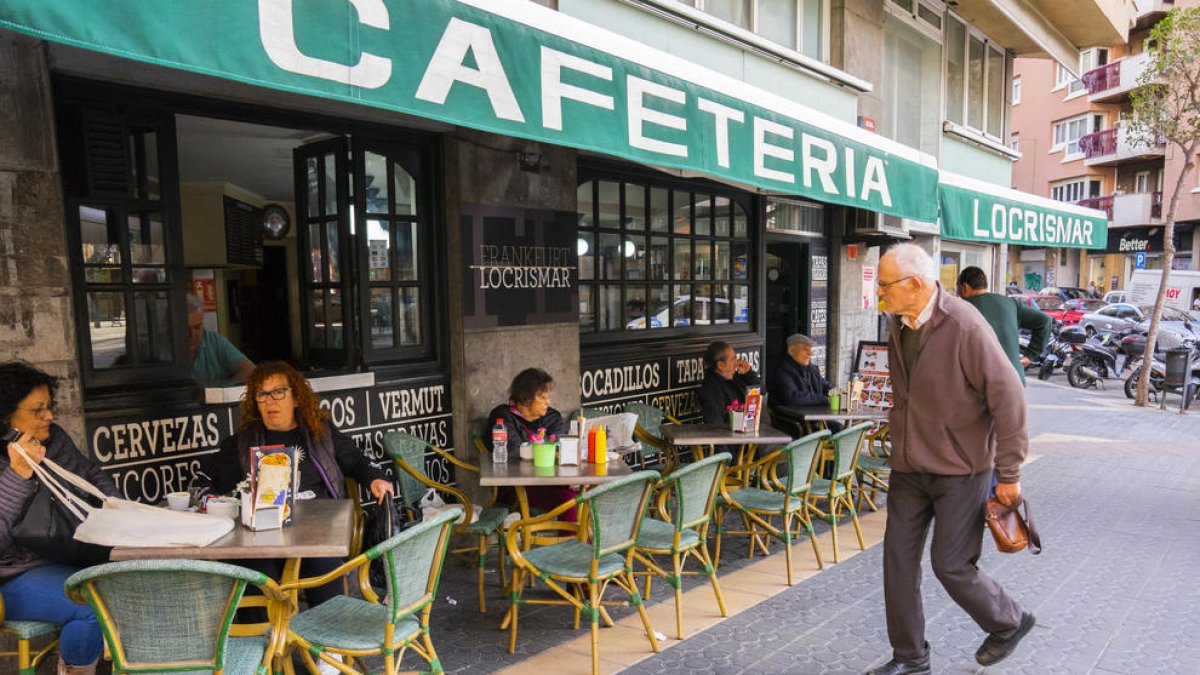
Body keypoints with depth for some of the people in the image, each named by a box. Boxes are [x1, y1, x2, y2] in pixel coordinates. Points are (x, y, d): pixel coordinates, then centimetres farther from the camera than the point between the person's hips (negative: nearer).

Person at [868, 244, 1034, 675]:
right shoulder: (897, 325, 3)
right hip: (908, 468, 7)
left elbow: (1008, 398, -18)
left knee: (951, 565, 1)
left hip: (961, 469, -7)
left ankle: (1010, 623, 32)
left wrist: (1008, 474, -14)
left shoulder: (965, 326, -20)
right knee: (898, 559, 7)